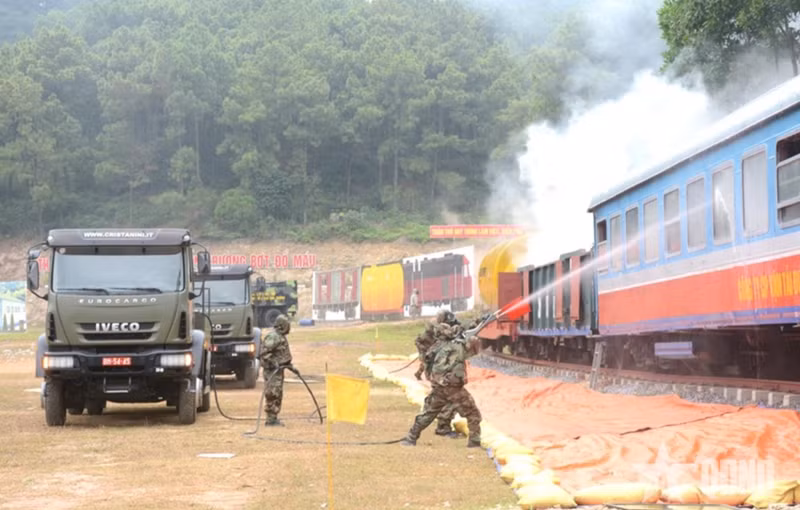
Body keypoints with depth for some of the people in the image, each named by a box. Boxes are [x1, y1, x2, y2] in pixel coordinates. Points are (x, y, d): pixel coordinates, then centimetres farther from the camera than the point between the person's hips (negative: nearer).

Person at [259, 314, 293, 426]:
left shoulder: (281, 336, 16)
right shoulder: (273, 337, -17)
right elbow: (264, 352, -23)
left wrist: (289, 364, 22)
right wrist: (273, 363, -25)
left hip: (278, 370, 11)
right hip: (272, 371, -11)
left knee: (278, 395, 13)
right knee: (273, 394, -9)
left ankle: (274, 418, 19)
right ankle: (271, 419, -7)